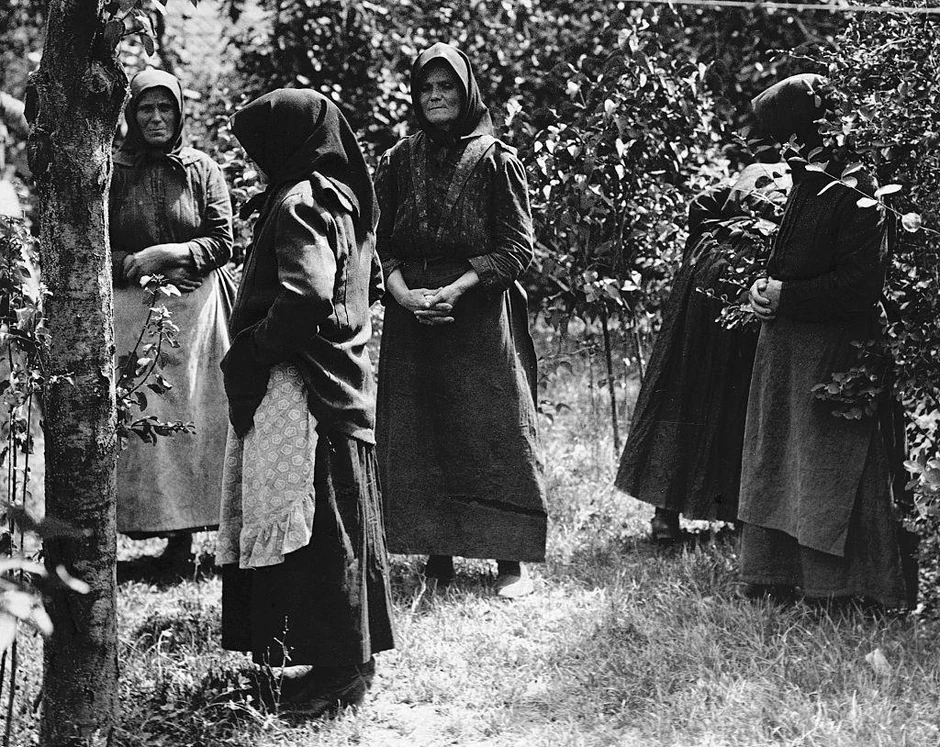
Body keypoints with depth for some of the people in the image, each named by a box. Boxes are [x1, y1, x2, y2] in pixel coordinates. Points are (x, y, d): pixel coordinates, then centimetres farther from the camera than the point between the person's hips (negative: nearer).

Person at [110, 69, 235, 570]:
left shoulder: (203, 170, 7)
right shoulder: (114, 172, 6)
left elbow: (222, 243, 3)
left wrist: (168, 253, -10)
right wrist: (135, 265, -11)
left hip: (196, 307, 0)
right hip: (133, 311, 0)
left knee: (197, 413, -5)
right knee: (139, 414, -7)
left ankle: (186, 528, 1)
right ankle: (171, 532, -2)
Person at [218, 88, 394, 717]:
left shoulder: (301, 203, -15)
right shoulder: (346, 199, 14)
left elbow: (306, 294, -27)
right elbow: (371, 284, 23)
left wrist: (250, 353, -17)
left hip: (302, 391, -10)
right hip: (345, 379, 10)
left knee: (315, 529, -4)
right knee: (341, 528, 14)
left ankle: (337, 673, 2)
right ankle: (350, 659, 22)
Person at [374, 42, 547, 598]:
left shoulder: (496, 160, -1)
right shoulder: (398, 162, 11)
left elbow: (517, 248, -5)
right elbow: (380, 243, 10)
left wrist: (454, 290, -14)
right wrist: (405, 294, -9)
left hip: (481, 314, -4)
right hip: (411, 314, 4)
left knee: (494, 432, -4)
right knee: (418, 434, 2)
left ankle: (512, 559, -1)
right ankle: (437, 552, 9)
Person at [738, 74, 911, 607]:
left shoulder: (855, 195, -17)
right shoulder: (803, 184, 11)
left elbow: (859, 284, -21)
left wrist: (785, 296, -17)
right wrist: (766, 288, 8)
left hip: (832, 353, -9)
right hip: (786, 347, 9)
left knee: (823, 466, -2)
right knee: (775, 459, 13)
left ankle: (831, 588, 7)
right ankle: (772, 576, 22)